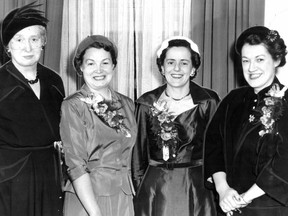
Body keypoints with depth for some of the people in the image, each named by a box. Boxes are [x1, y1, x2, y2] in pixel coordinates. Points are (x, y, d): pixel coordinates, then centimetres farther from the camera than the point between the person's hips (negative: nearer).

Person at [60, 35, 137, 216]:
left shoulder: (127, 104, 7)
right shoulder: (72, 107, -8)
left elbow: (128, 157, 12)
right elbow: (76, 166, -13)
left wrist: (132, 191, 1)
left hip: (124, 198, 4)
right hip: (86, 198, -4)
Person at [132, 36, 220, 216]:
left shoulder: (208, 102, -2)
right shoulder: (147, 103, 3)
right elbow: (139, 151, 8)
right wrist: (139, 188, 8)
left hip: (196, 191, -1)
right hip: (154, 191, 1)